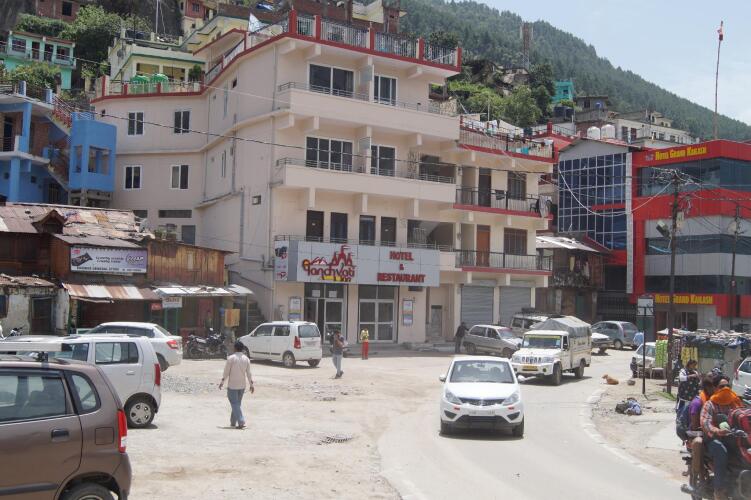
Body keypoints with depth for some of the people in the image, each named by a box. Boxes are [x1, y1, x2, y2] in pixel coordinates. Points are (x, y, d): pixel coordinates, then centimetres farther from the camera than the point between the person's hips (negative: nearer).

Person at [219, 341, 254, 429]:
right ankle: (233, 421, 24)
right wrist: (251, 384, 8)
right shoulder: (246, 359, 2)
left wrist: (222, 381, 2)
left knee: (235, 404, -3)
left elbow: (226, 371, -9)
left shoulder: (231, 358, -11)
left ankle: (241, 422, -13)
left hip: (232, 385, -5)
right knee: (238, 403, 17)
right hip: (242, 385, 5)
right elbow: (248, 373, 3)